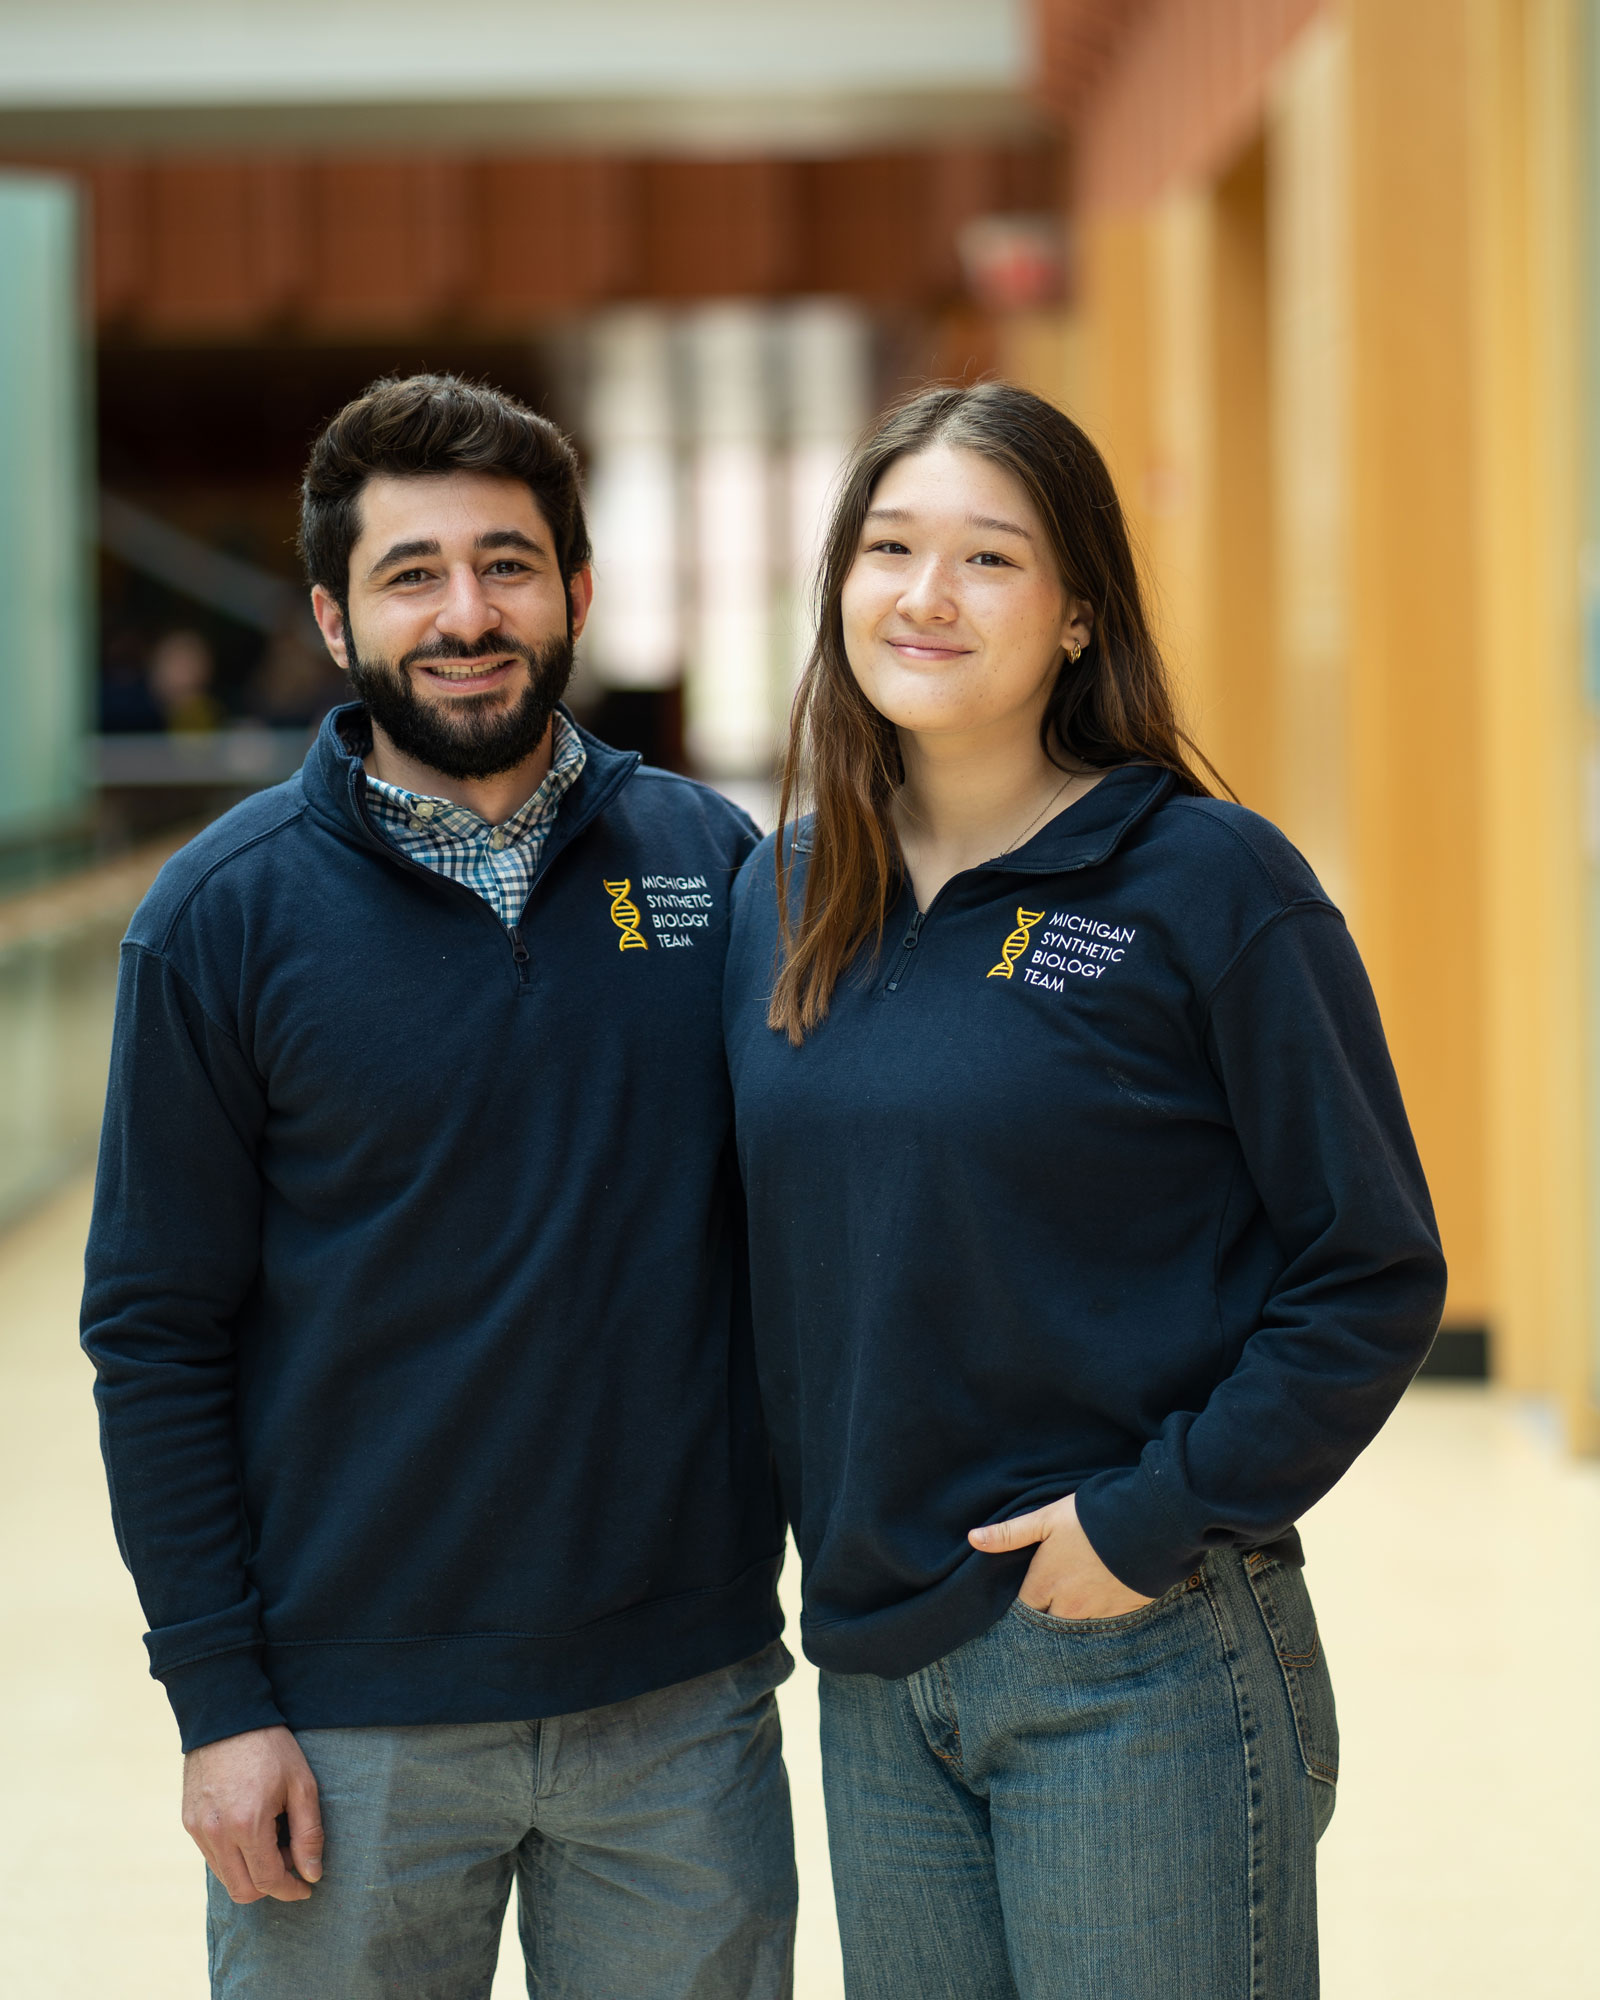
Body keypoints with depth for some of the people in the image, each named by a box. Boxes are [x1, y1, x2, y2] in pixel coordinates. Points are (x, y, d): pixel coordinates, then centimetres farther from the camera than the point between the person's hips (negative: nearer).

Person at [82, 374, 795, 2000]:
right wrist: (219, 1698, -8)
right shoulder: (224, 913, -5)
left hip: (683, 1700, 2)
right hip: (355, 1725, -2)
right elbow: (156, 1334, -4)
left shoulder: (714, 861, 3)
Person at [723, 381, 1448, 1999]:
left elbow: (1374, 1273, -9)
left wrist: (1156, 1516, -15)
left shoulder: (1210, 881, -9)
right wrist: (832, 1552, 7)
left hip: (1136, 1662, -5)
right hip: (871, 1662, 5)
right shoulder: (782, 897, 8)